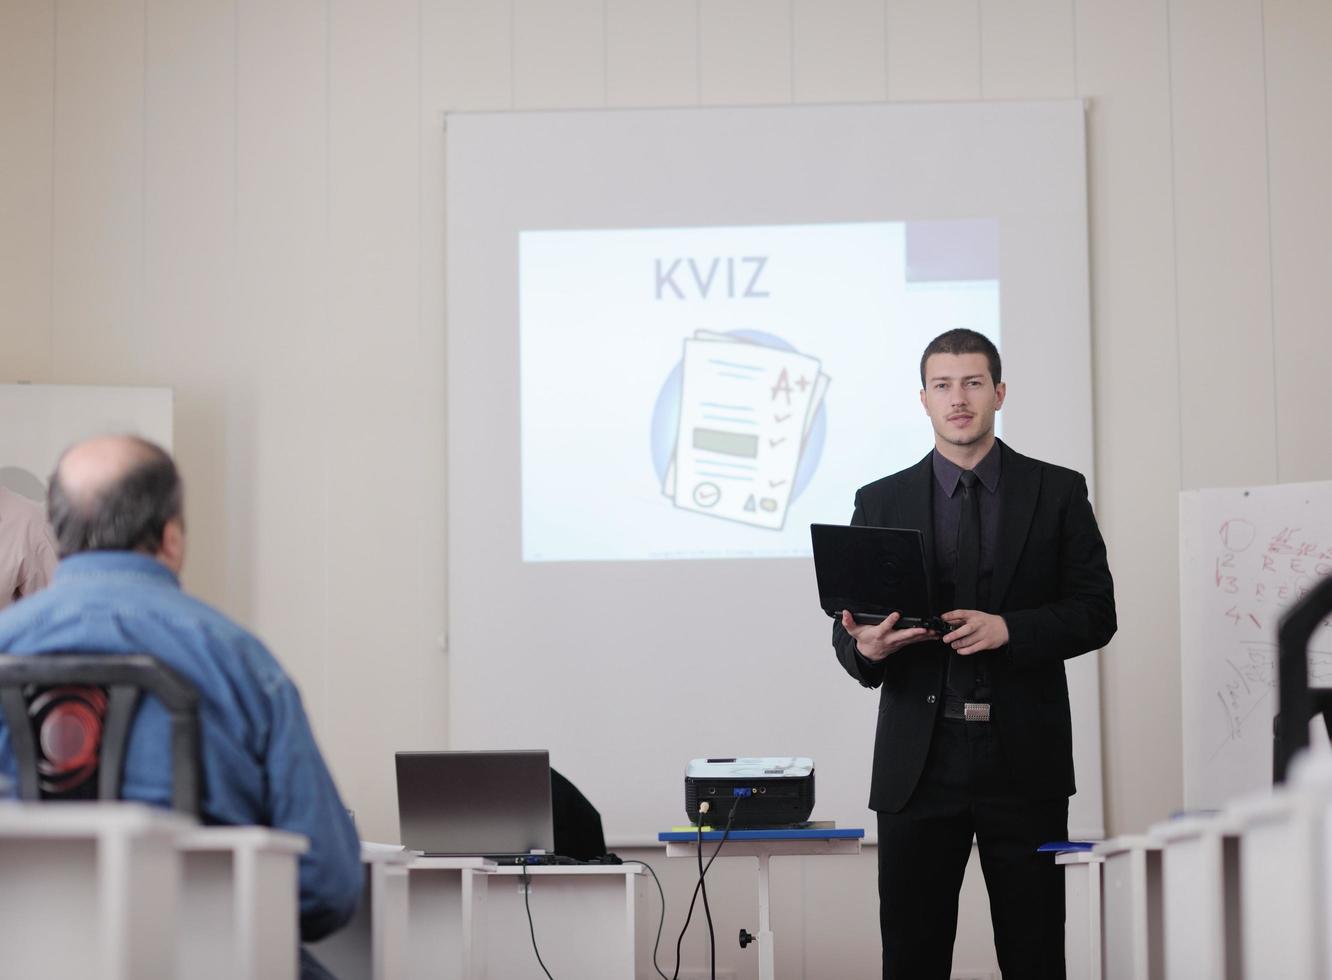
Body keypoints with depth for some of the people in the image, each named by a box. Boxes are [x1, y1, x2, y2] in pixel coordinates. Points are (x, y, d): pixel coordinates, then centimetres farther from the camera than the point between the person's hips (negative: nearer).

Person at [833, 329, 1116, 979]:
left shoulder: (1057, 492, 6)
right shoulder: (880, 503, 9)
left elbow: (1096, 612, 2)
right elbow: (849, 628, 8)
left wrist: (1009, 629, -15)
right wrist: (865, 648, -16)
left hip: (1024, 758, -1)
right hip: (920, 760, 1)